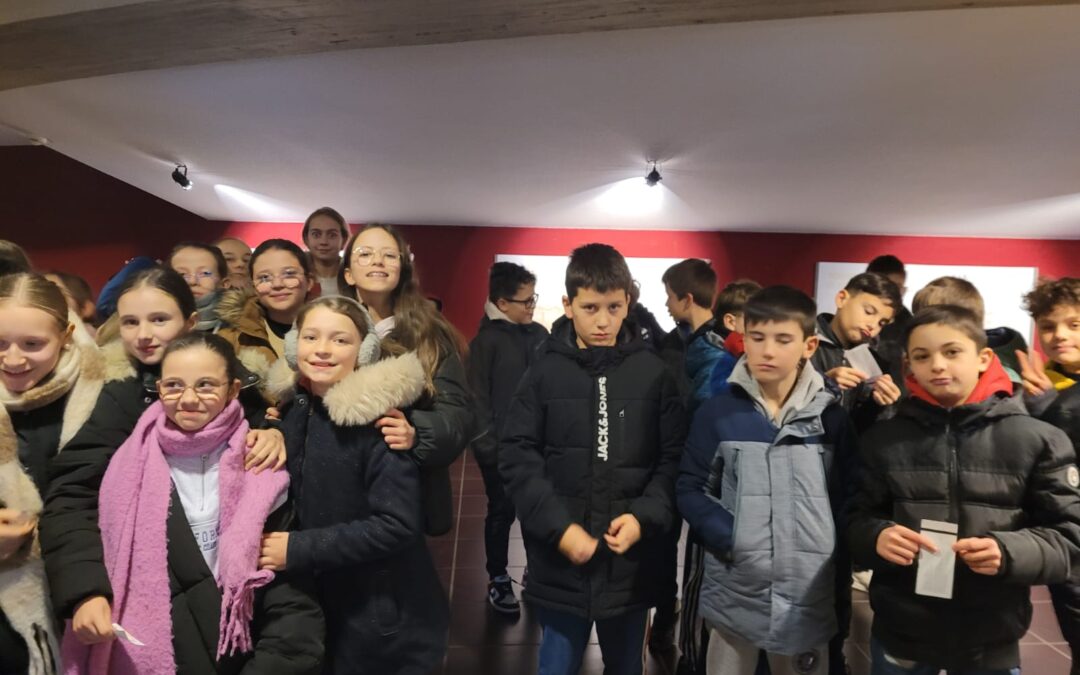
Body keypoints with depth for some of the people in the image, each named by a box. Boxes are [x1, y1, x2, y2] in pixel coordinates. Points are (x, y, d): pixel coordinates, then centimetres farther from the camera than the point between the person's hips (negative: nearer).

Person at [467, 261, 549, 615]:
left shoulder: (540, 334, 3)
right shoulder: (486, 340, -11)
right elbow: (478, 397, -11)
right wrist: (486, 444, -11)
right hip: (501, 446, -4)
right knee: (502, 512, 9)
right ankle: (498, 580, 26)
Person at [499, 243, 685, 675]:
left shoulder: (653, 372, -3)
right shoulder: (545, 372, -4)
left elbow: (675, 458, -2)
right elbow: (517, 457, -7)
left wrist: (644, 516, -16)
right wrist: (558, 528, -14)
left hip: (633, 558, 1)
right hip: (560, 558, 0)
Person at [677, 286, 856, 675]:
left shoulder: (831, 417, 2)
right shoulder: (717, 412, -4)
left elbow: (848, 495, 6)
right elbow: (690, 489, -3)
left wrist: (834, 551, -7)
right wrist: (728, 538, -15)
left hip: (809, 596, 2)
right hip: (734, 594, -1)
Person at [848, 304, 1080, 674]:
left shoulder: (1036, 440, -3)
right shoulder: (884, 438, 0)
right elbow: (857, 519, 1)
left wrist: (1008, 552, -20)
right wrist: (876, 536, -20)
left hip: (991, 641, 0)